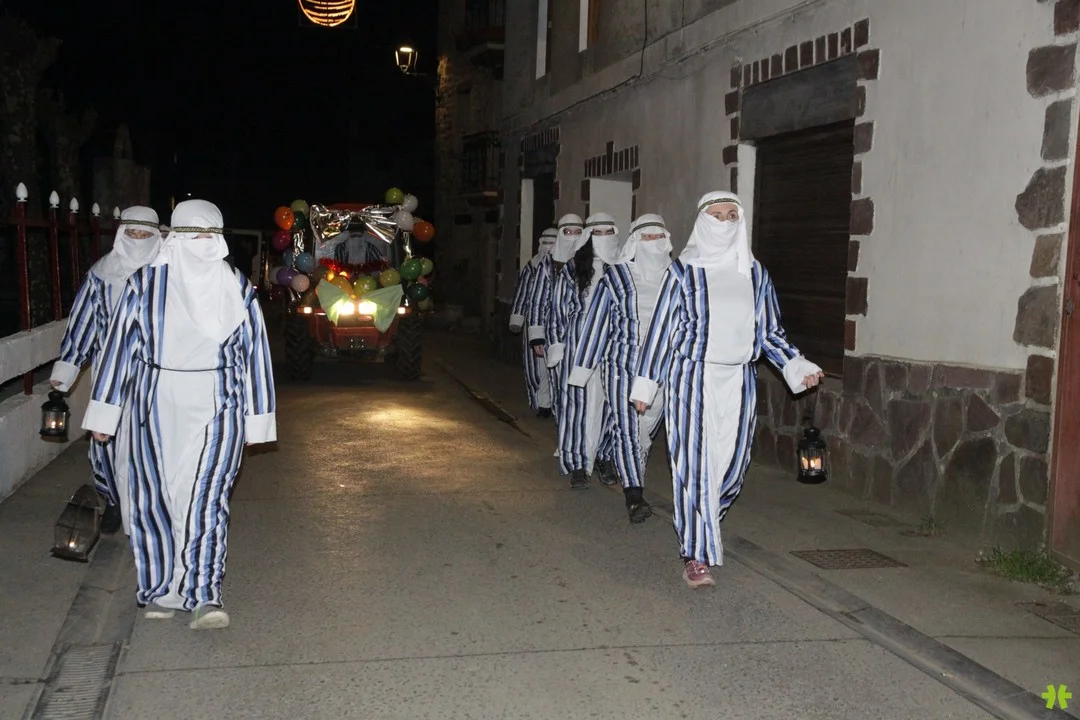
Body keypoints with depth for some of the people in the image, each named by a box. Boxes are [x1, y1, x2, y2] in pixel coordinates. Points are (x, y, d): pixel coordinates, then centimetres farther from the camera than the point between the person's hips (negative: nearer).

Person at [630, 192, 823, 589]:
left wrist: (796, 365, -3)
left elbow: (769, 331, 12)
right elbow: (661, 328, 1)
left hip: (738, 380, 4)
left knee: (732, 464, 6)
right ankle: (696, 555, 0)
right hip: (692, 378, -4)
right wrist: (645, 383, 1)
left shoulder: (755, 274, 9)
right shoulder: (683, 271, 0)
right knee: (694, 463, -6)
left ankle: (701, 523, 33)